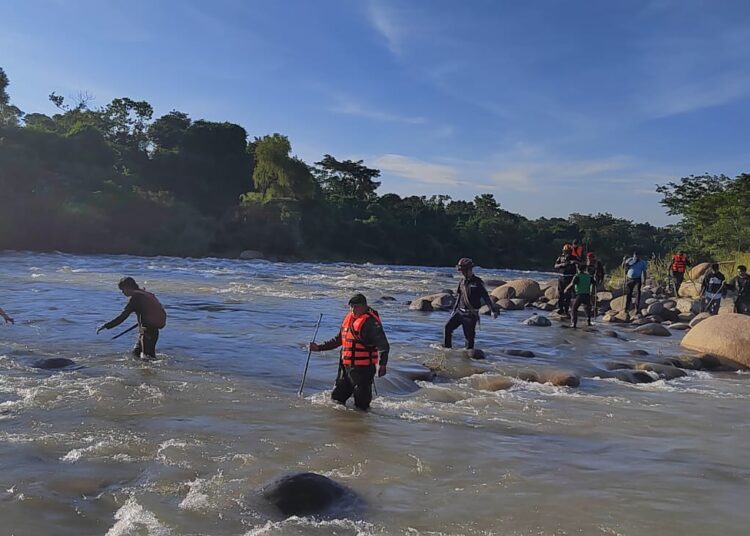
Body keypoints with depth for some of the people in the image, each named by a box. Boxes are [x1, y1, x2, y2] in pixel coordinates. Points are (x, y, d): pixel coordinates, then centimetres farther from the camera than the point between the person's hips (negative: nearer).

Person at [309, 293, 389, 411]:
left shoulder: (371, 322, -15)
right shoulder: (349, 318, 11)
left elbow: (383, 345, -23)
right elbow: (338, 340, 24)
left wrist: (382, 364, -37)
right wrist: (319, 347, 22)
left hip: (363, 369, -8)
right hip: (345, 366, 8)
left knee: (361, 405, -1)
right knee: (336, 398, 19)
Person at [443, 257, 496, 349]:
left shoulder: (477, 283, -7)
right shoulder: (462, 282, 11)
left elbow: (486, 297, -9)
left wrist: (492, 310, -16)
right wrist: (454, 310, 22)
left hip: (471, 314, -5)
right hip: (459, 311, 5)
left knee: (469, 336, -3)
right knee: (447, 327, -8)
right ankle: (447, 347, 1)